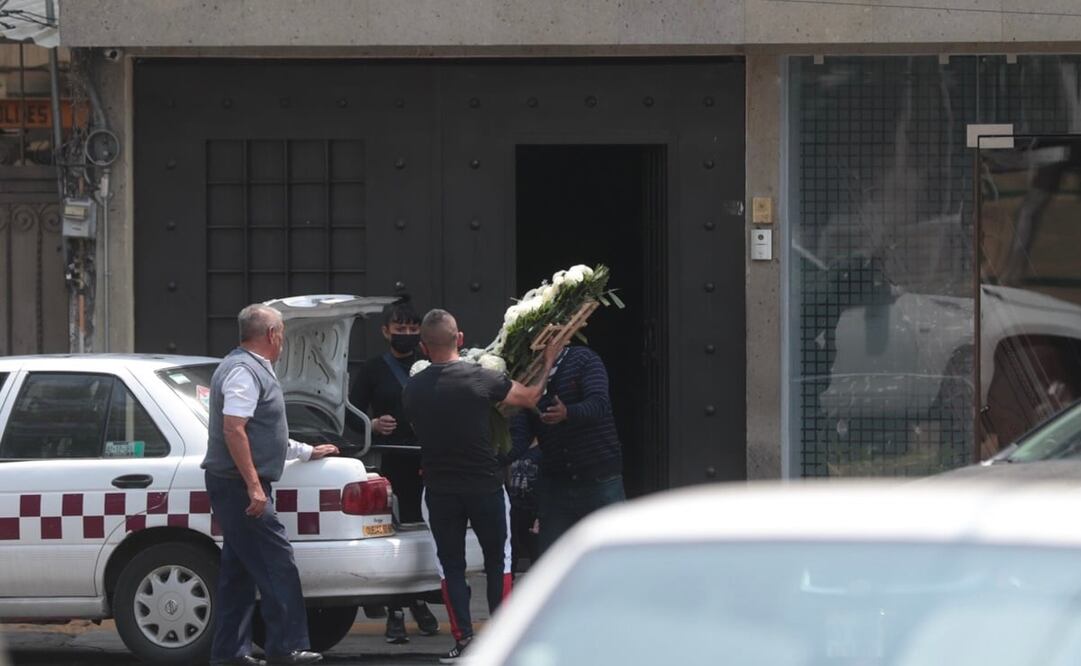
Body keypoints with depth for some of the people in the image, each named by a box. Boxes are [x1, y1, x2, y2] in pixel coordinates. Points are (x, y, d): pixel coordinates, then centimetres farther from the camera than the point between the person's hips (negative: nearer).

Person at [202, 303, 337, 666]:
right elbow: (234, 431, -22)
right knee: (277, 565, -11)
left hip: (242, 487, 11)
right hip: (240, 485, -11)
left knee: (239, 569, 11)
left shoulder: (251, 369, 20)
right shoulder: (243, 371, -14)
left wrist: (308, 451, 38)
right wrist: (254, 486, -25)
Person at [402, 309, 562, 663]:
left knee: (451, 564, 8)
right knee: (498, 561, 11)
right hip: (484, 484, -1)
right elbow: (529, 397, 2)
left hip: (440, 490, 1)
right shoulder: (482, 379, -11)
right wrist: (548, 363, 20)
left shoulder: (412, 389, -3)